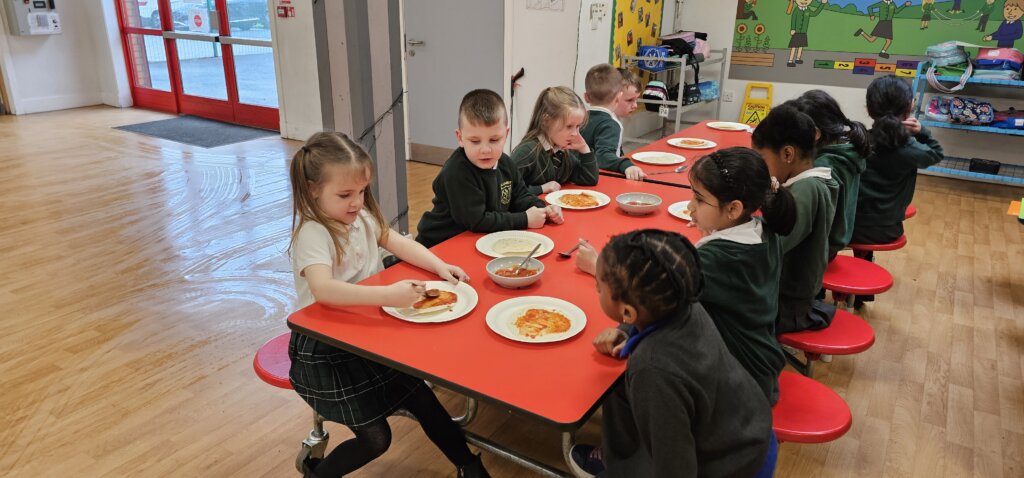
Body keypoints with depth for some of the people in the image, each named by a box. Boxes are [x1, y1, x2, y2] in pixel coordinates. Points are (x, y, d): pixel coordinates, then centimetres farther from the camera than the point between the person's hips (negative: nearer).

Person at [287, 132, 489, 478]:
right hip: (326, 348, -7)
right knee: (375, 439, -7)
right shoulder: (313, 234, -23)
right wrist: (388, 295, -49)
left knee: (420, 396, -1)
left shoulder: (361, 216, 1)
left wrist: (439, 266, -10)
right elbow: (322, 289, -39)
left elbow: (399, 243, 7)